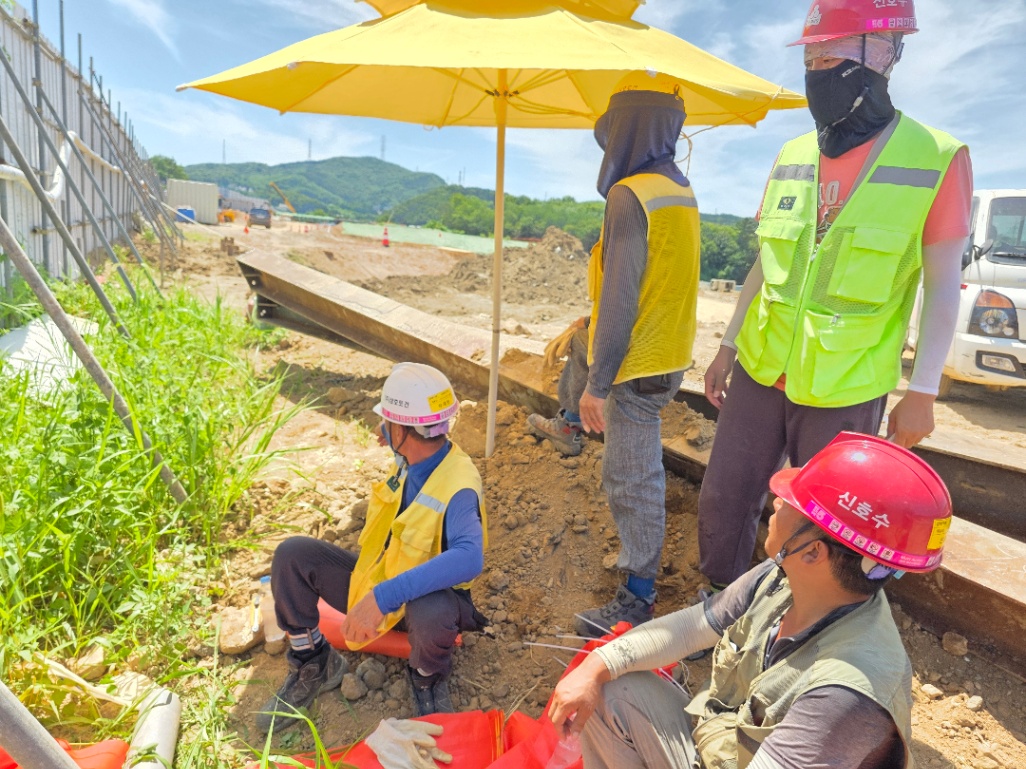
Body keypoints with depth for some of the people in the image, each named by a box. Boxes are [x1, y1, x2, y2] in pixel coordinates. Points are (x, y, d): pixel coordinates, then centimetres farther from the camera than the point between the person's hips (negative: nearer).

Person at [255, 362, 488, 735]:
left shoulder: (458, 488, -31)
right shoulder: (411, 457, -7)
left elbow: (469, 558, -50)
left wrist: (383, 596, -52)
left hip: (425, 596, -6)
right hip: (373, 580, 7)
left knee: (433, 613, -42)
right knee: (293, 554, -11)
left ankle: (428, 676, -3)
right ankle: (312, 662, 9)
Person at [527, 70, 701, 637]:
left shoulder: (629, 195, -22)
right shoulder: (680, 190, 6)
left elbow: (618, 301, -24)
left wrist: (597, 385, -17)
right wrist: (589, 328, 23)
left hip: (640, 365, -10)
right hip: (671, 348, 10)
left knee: (632, 480, 1)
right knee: (580, 344, 35)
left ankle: (638, 597, 17)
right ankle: (568, 428, 58)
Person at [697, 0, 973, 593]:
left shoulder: (938, 159, -7)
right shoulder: (792, 158, 6)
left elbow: (942, 286, -5)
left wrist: (922, 392, -7)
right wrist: (728, 347, 12)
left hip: (844, 391, -4)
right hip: (759, 372, 5)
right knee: (723, 504, 12)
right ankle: (719, 603, 36)